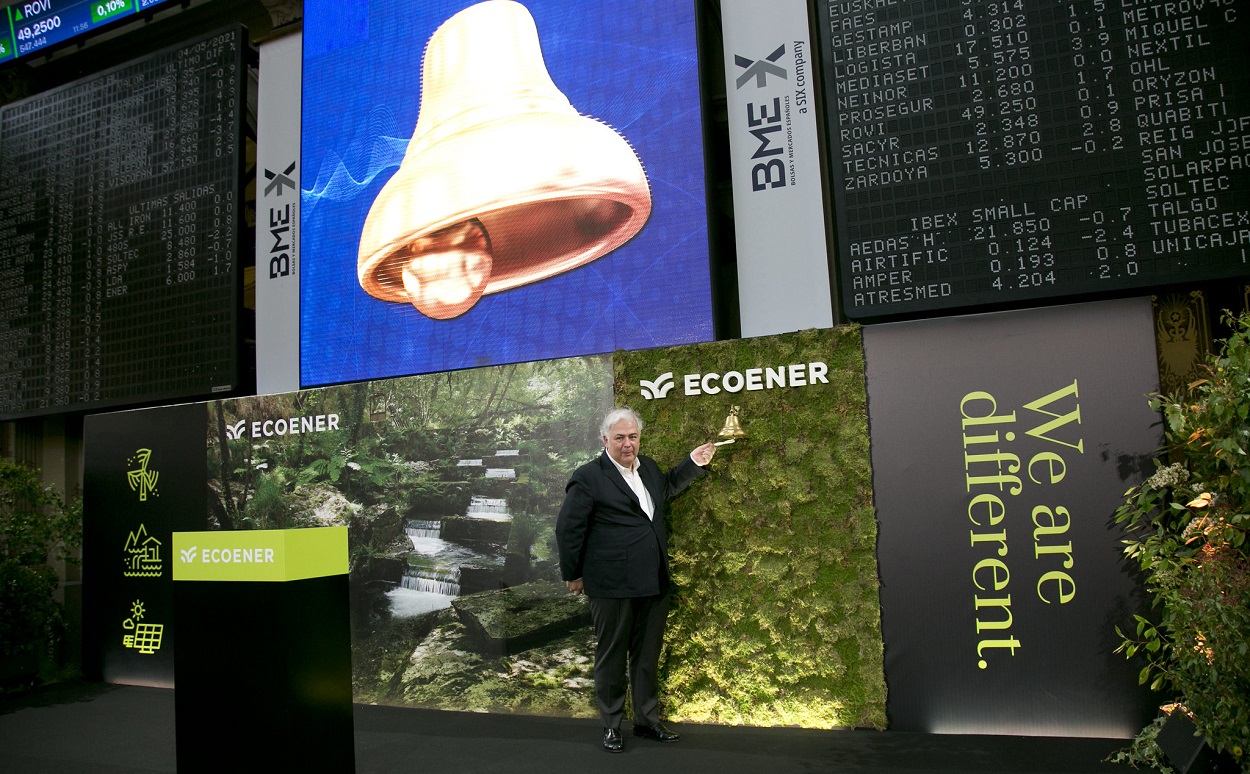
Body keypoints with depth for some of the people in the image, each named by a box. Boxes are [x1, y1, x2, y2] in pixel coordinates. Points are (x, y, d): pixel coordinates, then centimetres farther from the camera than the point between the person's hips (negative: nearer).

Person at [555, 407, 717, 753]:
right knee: (611, 658, 9)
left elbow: (667, 488, 33)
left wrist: (693, 463, 20)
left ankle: (647, 720, 31)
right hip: (612, 587, -6)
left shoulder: (649, 467, 11)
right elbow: (568, 528, -7)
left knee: (647, 656, 17)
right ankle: (611, 726, 24)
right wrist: (572, 575, -2)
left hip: (653, 583, 6)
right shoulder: (589, 477, -10)